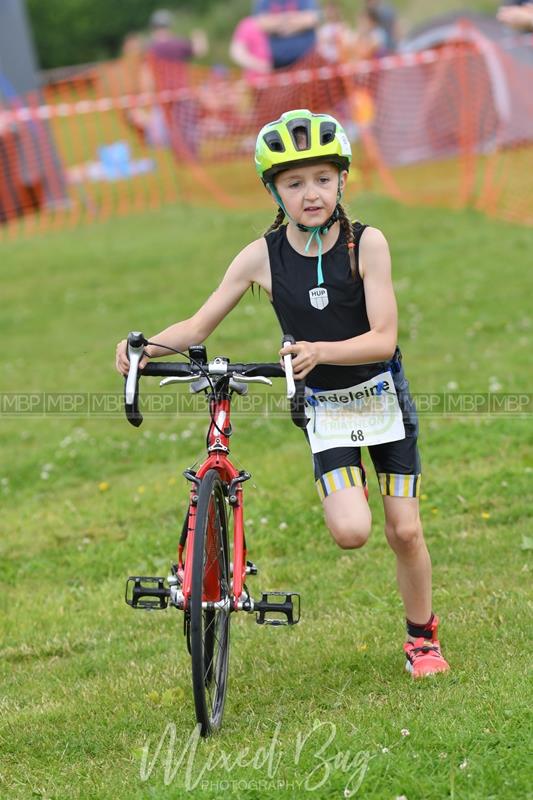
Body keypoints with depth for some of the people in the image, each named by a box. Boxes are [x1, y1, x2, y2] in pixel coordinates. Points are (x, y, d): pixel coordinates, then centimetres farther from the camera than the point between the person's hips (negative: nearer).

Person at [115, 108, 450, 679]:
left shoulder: (366, 243, -16)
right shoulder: (261, 257, -11)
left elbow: (383, 338, -21)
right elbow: (200, 324, -8)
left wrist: (320, 351, -39)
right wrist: (147, 347, -27)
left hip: (382, 395, -1)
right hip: (324, 407, 1)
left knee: (404, 530, -1)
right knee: (351, 533, -18)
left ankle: (422, 636, 22)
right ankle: (341, 501, 19)